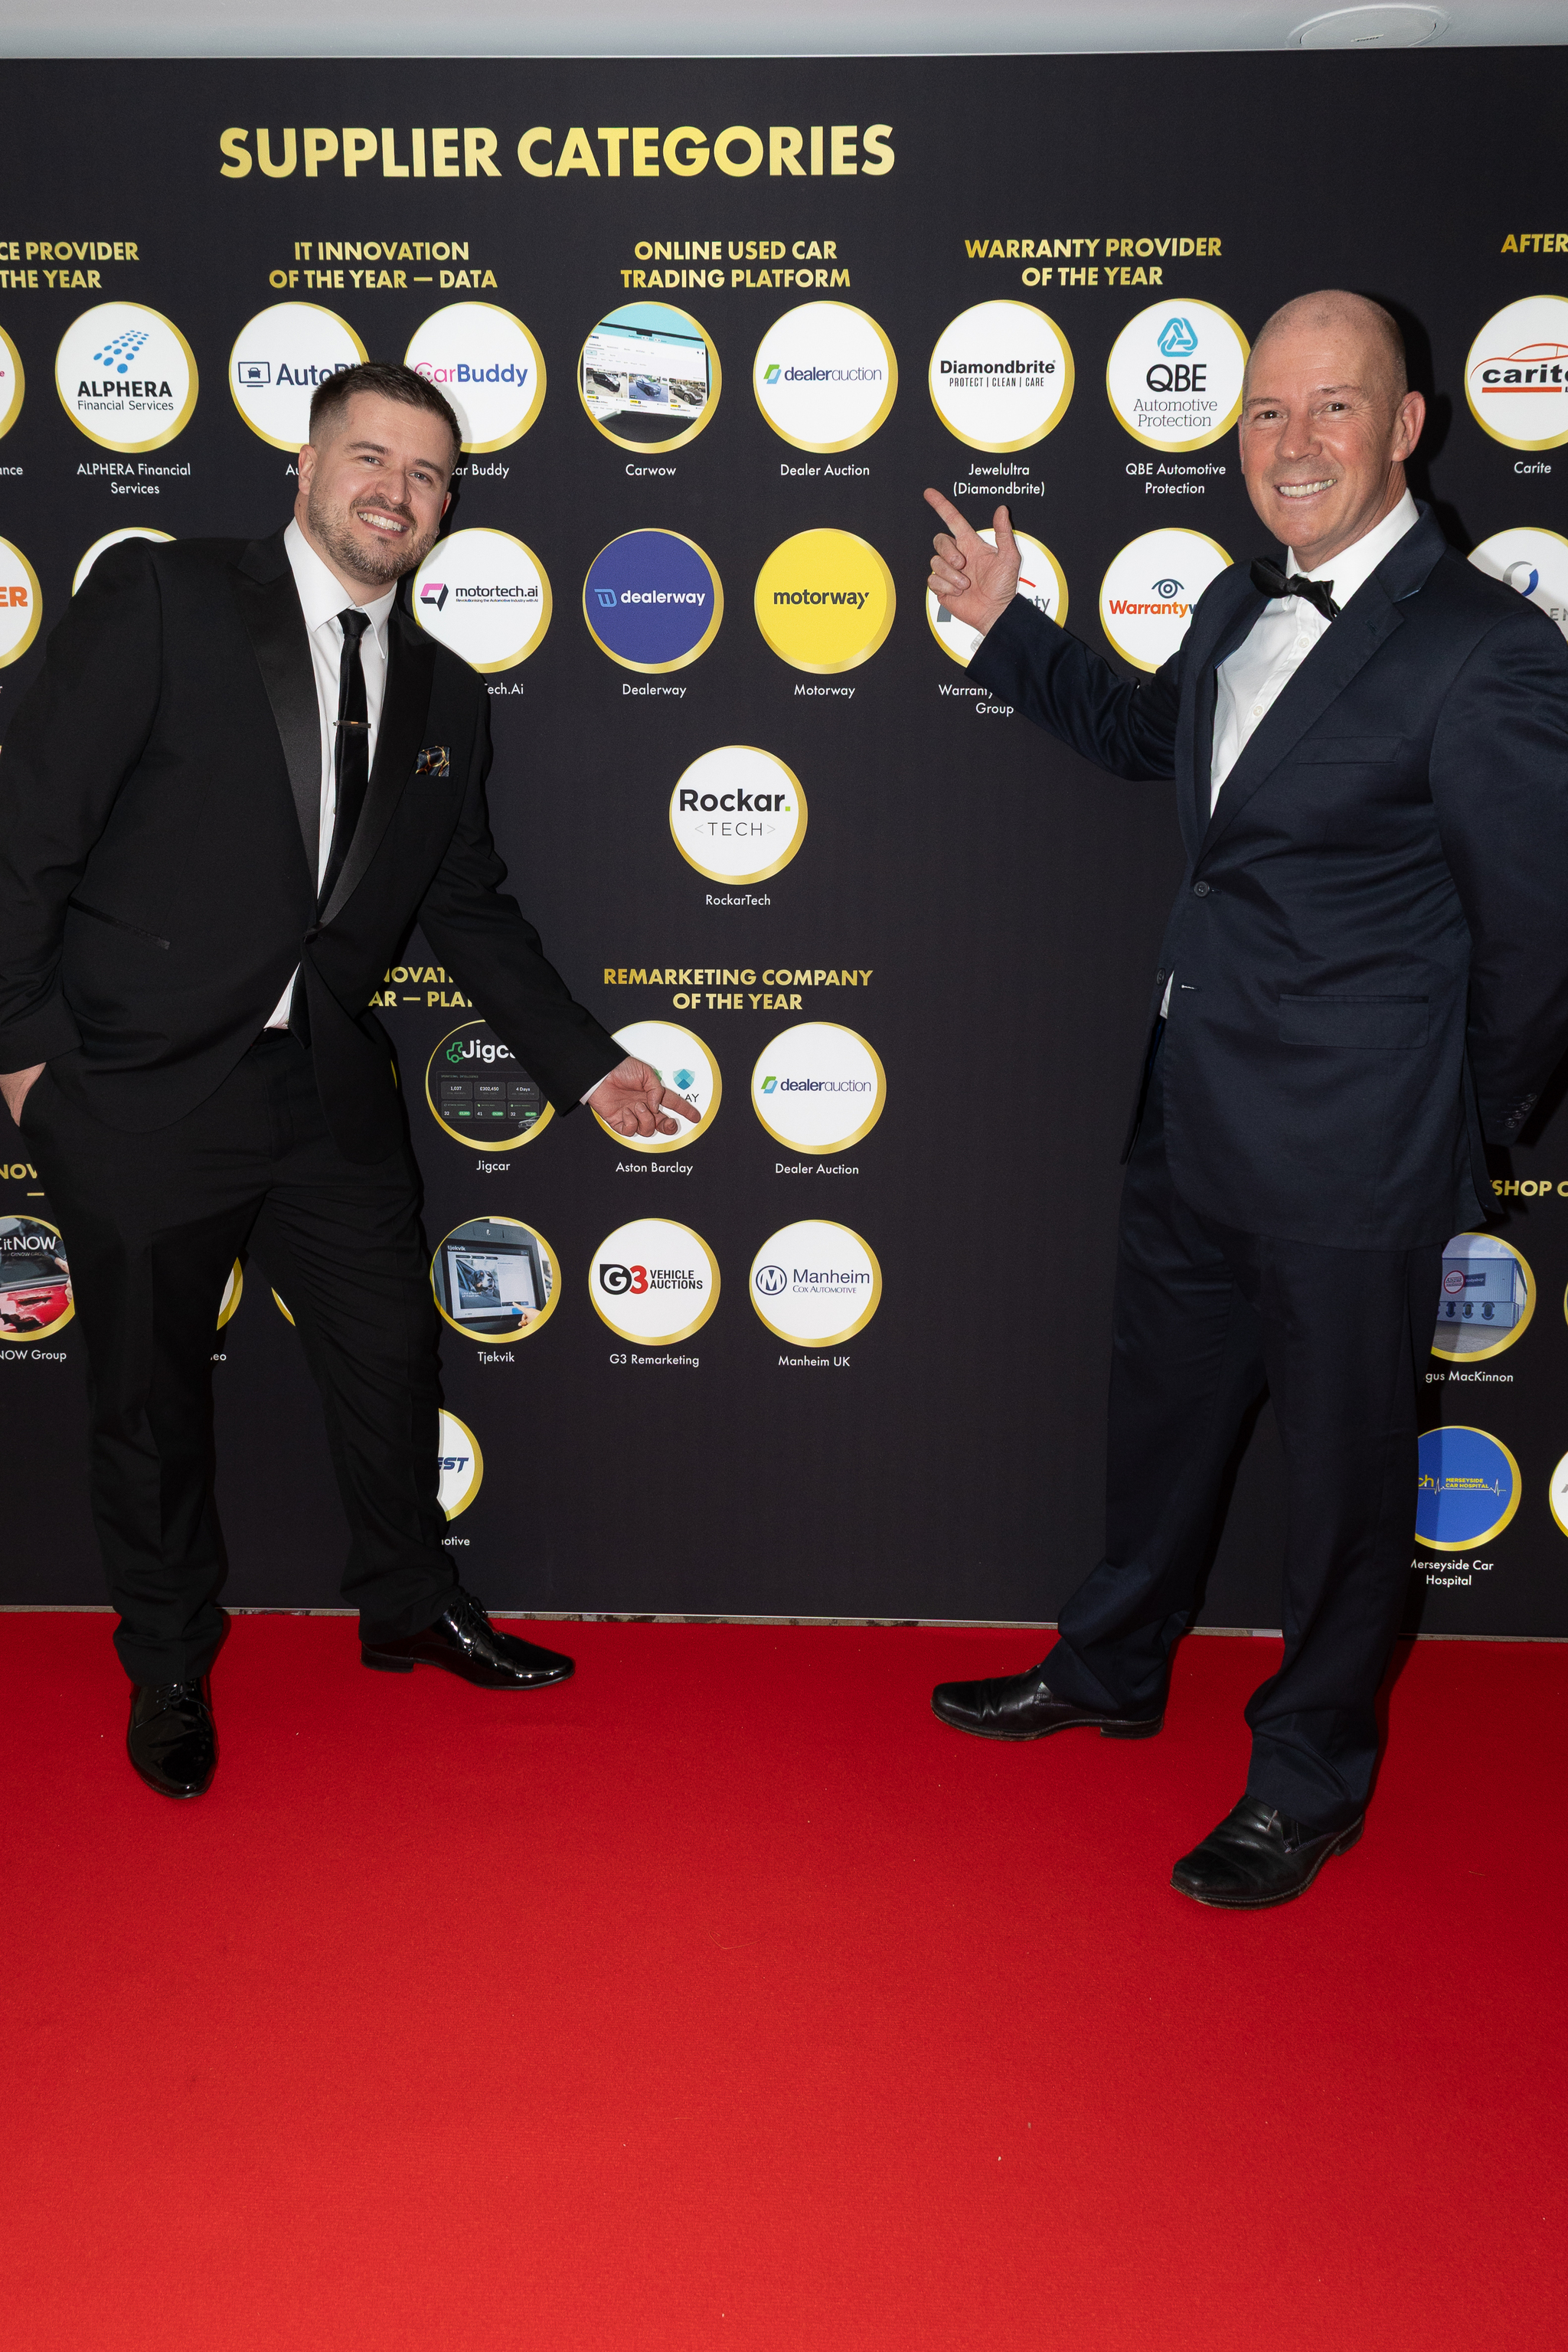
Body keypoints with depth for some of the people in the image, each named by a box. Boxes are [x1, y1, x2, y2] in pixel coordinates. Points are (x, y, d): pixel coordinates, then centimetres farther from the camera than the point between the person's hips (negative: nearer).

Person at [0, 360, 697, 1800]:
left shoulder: (446, 695, 9)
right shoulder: (158, 598, -7)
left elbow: (473, 912, 14)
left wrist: (587, 1065, 9)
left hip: (329, 1089, 5)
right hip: (141, 1095, -4)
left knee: (392, 1357, 14)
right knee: (153, 1395, 10)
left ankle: (409, 1605, 40)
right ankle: (170, 1670, 33)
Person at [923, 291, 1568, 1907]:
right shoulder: (1239, 608, 7)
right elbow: (1145, 739, 27)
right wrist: (1005, 626, 17)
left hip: (1348, 1165, -7)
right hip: (1191, 1122, 8)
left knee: (1343, 1471, 10)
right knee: (1161, 1413, 23)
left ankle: (1310, 1778, 33)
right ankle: (1110, 1671, 47)